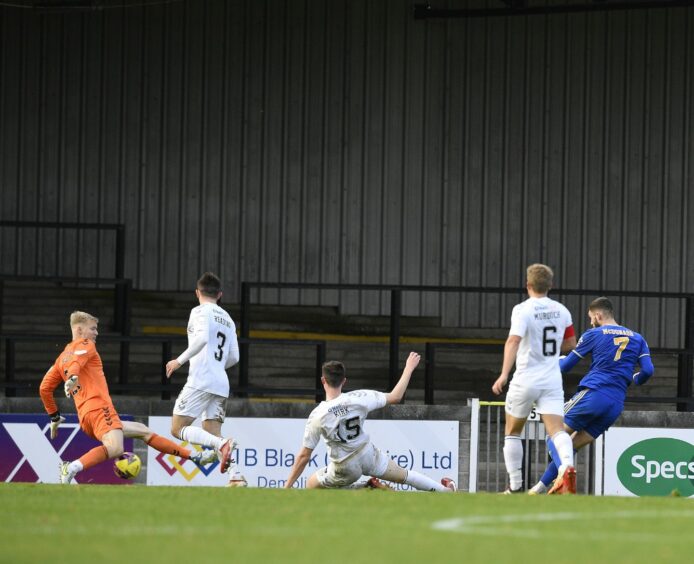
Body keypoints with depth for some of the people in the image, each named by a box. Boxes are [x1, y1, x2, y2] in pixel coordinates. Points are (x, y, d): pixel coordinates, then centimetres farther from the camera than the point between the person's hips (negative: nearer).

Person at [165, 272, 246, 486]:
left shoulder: (200, 311, -1)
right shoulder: (227, 319, 21)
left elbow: (202, 338, -20)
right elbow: (233, 358, 20)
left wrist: (180, 360, -13)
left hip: (200, 380, -7)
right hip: (221, 383, 7)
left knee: (178, 429, -5)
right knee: (212, 435, 9)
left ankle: (222, 444, -26)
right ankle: (237, 477, -9)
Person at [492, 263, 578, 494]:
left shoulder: (523, 310, -10)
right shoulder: (561, 311, 6)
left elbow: (513, 341, -25)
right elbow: (571, 343, 18)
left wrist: (504, 374, -32)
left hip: (526, 379, -3)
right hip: (552, 380, 3)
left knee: (512, 432, 15)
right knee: (557, 430, -8)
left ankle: (515, 486, 16)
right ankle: (567, 466, -38)